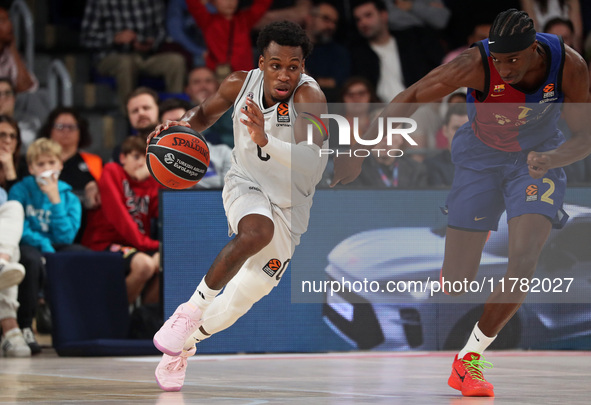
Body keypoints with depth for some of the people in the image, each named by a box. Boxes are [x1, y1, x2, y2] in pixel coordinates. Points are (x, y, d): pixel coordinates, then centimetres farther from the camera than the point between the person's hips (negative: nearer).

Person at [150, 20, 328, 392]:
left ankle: (185, 342, 32)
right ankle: (192, 308, -21)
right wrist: (182, 127, -15)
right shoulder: (240, 84, -15)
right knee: (258, 231, -36)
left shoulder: (309, 97, -29)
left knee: (243, 299, 4)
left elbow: (315, 166, -41)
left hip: (289, 205, 0)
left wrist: (265, 141, -55)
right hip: (246, 185, 0)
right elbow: (206, 113, 8)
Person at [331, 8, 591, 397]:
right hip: (481, 159, -1)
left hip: (538, 161, 1)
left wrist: (552, 158, -39)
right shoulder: (476, 65, -30)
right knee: (457, 283, -8)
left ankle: (470, 358, -5)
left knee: (524, 262, -22)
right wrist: (359, 152, -26)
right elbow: (409, 98, -22)